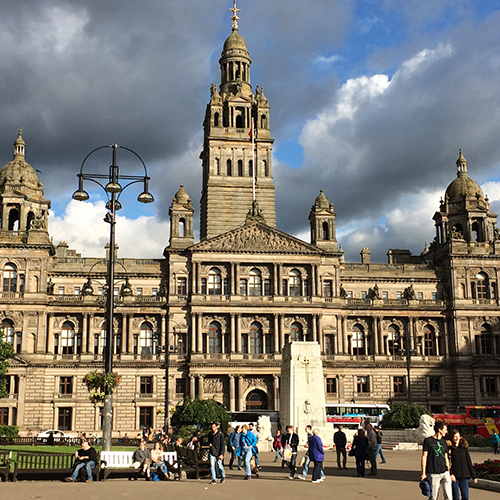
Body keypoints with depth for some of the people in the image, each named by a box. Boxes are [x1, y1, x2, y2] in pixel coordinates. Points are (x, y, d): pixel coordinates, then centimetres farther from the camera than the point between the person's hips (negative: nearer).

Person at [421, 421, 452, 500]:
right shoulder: (428, 441, -2)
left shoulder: (444, 441, 15)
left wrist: (449, 472, 17)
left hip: (444, 473, 5)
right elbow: (424, 457, -3)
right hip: (433, 474, -5)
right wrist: (423, 473, -8)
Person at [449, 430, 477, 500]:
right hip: (454, 476, -3)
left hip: (464, 476, 3)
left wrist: (474, 476, 10)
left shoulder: (464, 448, 8)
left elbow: (469, 463, 11)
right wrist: (450, 474, -18)